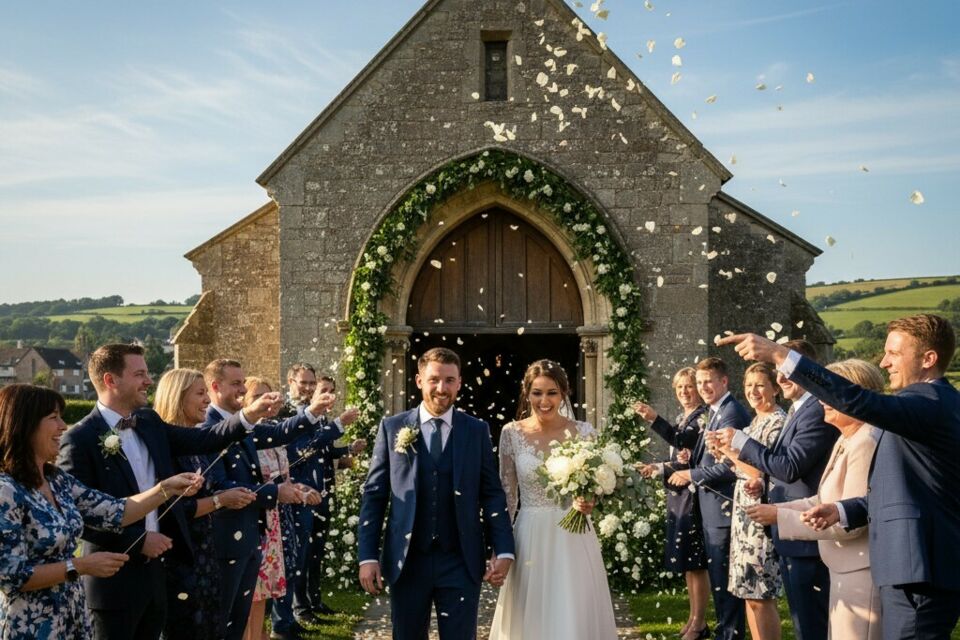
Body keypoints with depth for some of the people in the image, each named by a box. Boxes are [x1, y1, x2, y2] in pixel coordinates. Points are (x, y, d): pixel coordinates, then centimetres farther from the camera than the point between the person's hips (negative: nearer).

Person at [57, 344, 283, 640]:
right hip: (115, 578, -7)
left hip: (154, 568, 7)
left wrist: (250, 415, -12)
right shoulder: (80, 439, -15)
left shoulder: (149, 423, 6)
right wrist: (137, 540, -17)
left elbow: (200, 440, 1)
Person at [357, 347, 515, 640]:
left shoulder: (477, 430, 3)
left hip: (461, 562, 0)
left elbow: (492, 494, 3)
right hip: (406, 562, 0)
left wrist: (503, 550, -6)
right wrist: (367, 556, -4)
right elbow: (374, 494, 2)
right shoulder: (392, 427, 2)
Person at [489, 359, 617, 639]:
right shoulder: (512, 433, -2)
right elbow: (506, 495, 3)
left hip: (573, 538, 0)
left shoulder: (583, 432, -3)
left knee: (575, 617, 3)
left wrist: (589, 502, -20)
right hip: (529, 539, 1)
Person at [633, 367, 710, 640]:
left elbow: (686, 445, -23)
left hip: (693, 494, -9)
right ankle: (693, 615, 22)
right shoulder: (681, 418, 15)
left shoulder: (704, 415, -11)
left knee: (695, 559, -3)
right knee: (685, 559, 13)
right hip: (677, 494, 9)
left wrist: (655, 420, -27)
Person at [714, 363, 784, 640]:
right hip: (745, 512, 9)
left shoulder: (778, 421, -12)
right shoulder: (756, 421, 15)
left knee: (761, 595, -5)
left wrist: (730, 450, -15)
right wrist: (728, 452, 5)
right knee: (749, 592, 12)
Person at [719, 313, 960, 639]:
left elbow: (858, 401, -33)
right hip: (913, 567, 10)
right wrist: (843, 511, 9)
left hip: (919, 571, -10)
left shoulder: (933, 402, -15)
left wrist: (779, 354, -36)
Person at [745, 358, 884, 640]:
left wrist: (781, 517, -19)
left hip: (862, 575, -10)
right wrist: (775, 507, 2)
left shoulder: (867, 443, -21)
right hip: (846, 572, 10)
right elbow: (825, 501, 15)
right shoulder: (846, 440, 11)